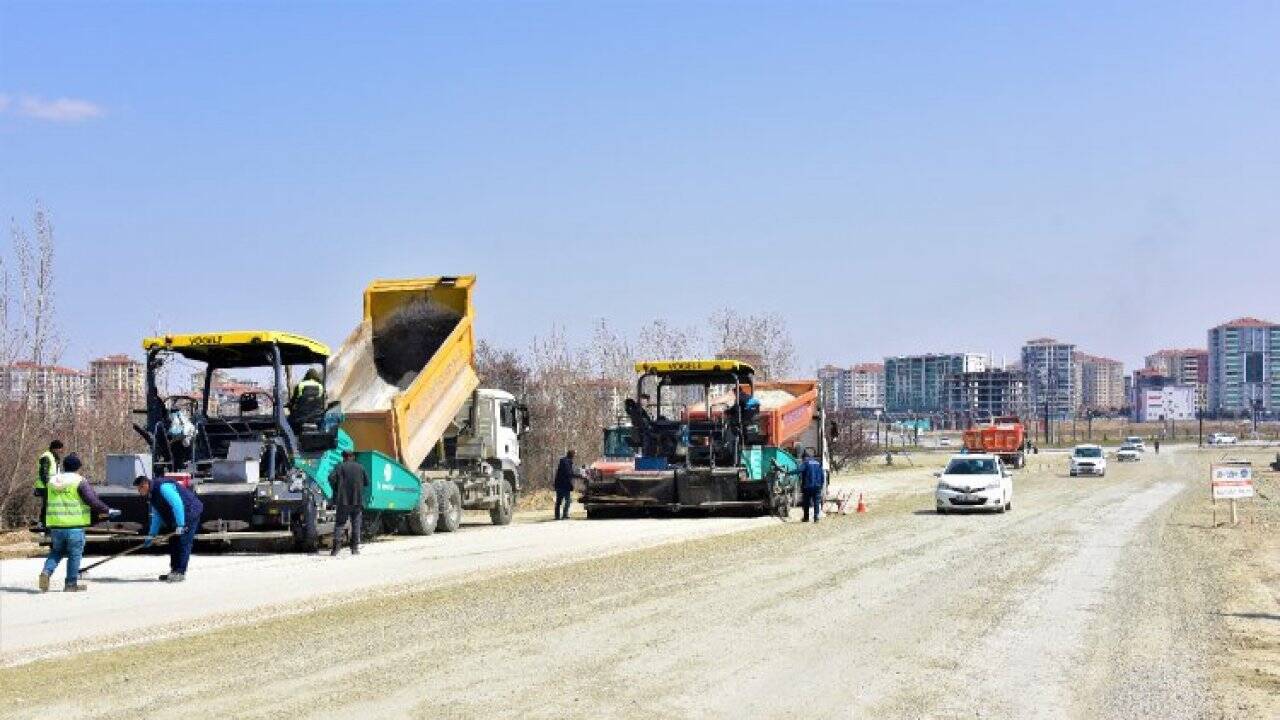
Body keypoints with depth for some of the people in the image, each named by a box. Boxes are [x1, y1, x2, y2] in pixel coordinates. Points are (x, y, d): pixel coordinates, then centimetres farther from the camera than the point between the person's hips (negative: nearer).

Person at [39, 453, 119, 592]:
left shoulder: (52, 482, 12)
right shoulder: (79, 482, -7)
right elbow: (93, 501, -13)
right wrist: (107, 511, -3)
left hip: (55, 525, 5)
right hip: (74, 525, -5)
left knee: (56, 552, 19)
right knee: (75, 554, 5)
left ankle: (46, 572, -3)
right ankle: (71, 583, 7)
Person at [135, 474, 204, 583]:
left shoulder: (163, 487, -22)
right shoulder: (152, 496, 12)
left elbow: (177, 504, -29)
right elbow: (157, 516, 20)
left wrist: (180, 525, -31)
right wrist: (152, 534, 15)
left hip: (189, 514, -11)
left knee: (183, 543, -11)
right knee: (173, 542, 11)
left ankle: (180, 573, -11)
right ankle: (174, 571, 16)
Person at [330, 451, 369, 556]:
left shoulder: (340, 466, 0)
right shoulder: (360, 467, 8)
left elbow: (332, 478, -12)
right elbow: (367, 482, 10)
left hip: (343, 500, -2)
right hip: (357, 500, 2)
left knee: (339, 524, 2)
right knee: (356, 524, 7)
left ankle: (336, 548, -8)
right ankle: (355, 548, 4)